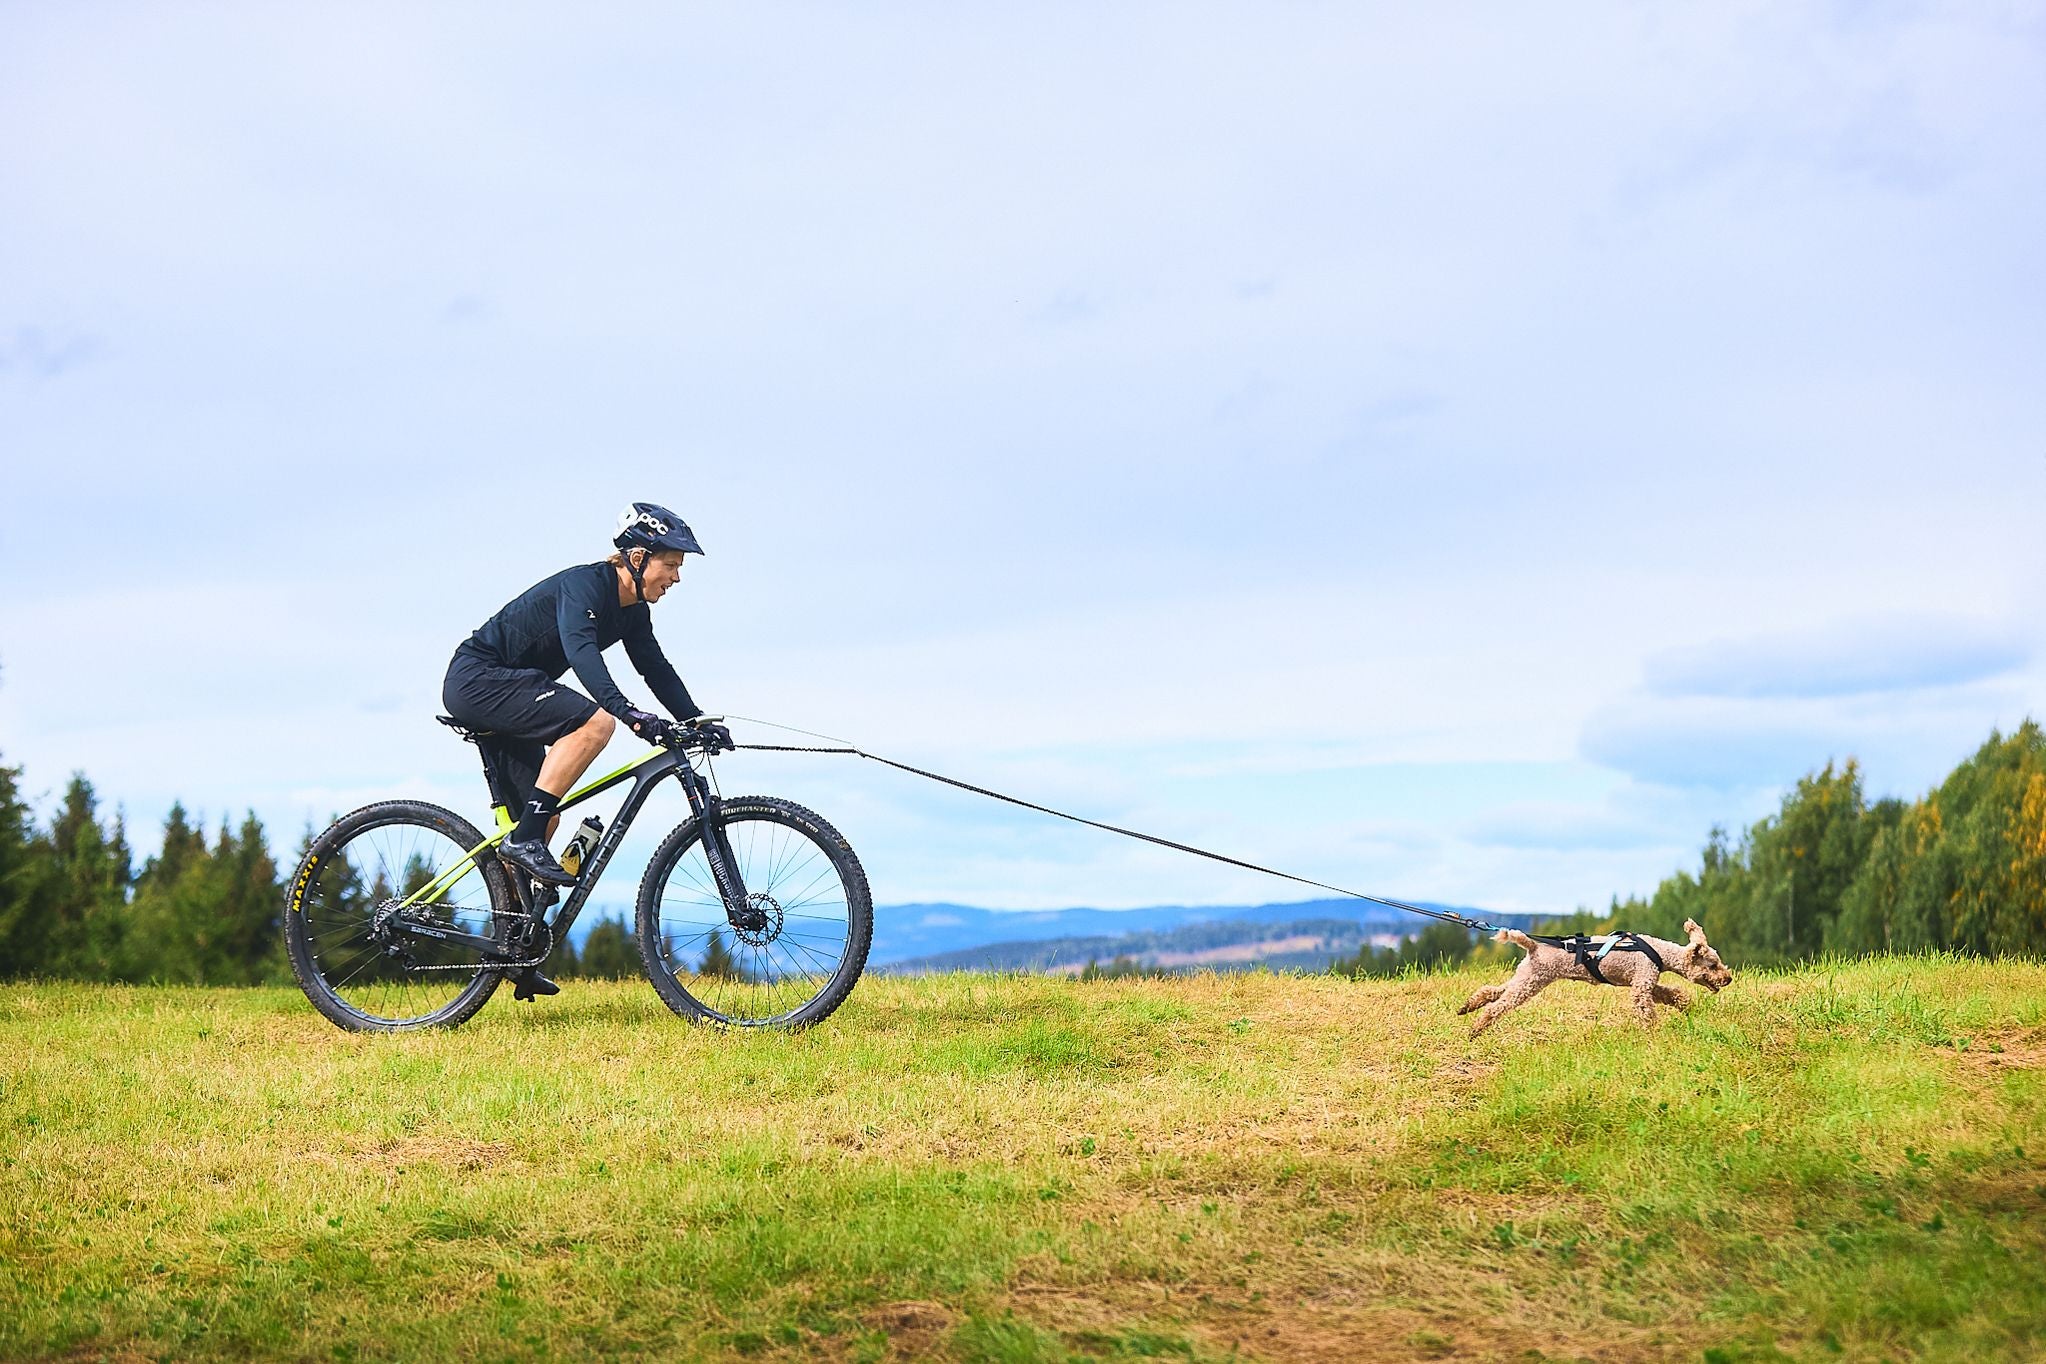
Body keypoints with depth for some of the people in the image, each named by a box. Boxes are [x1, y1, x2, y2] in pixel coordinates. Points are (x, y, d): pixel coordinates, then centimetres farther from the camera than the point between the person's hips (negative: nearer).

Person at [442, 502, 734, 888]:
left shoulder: (633, 611, 6)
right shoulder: (583, 584, -22)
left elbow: (656, 669, 10)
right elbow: (580, 651, -37)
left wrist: (697, 722, -4)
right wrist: (627, 711, -50)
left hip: (502, 689, 10)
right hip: (477, 678, -10)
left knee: (544, 817, 5)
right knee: (596, 722, -27)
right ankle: (525, 841, -25)